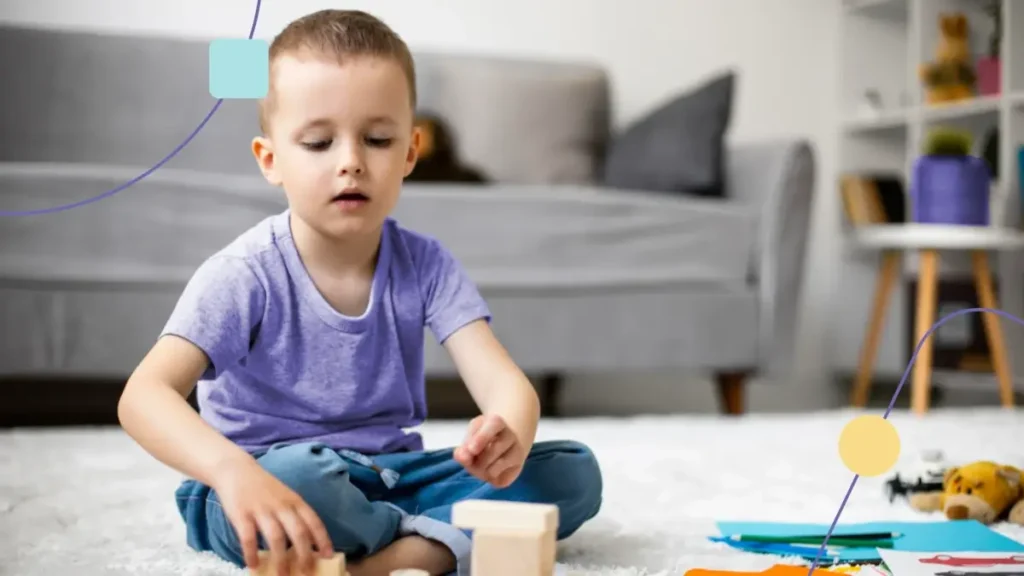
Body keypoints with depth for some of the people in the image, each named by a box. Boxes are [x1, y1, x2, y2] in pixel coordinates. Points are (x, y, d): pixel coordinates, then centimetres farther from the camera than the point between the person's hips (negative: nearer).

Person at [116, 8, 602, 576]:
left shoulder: (425, 264, -5)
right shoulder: (245, 274, -17)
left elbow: (504, 382, -14)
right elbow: (144, 395, -30)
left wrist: (508, 438, -41)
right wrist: (233, 470, -51)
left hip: (388, 477, 4)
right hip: (269, 484, -4)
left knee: (573, 471, -11)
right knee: (297, 478, -40)